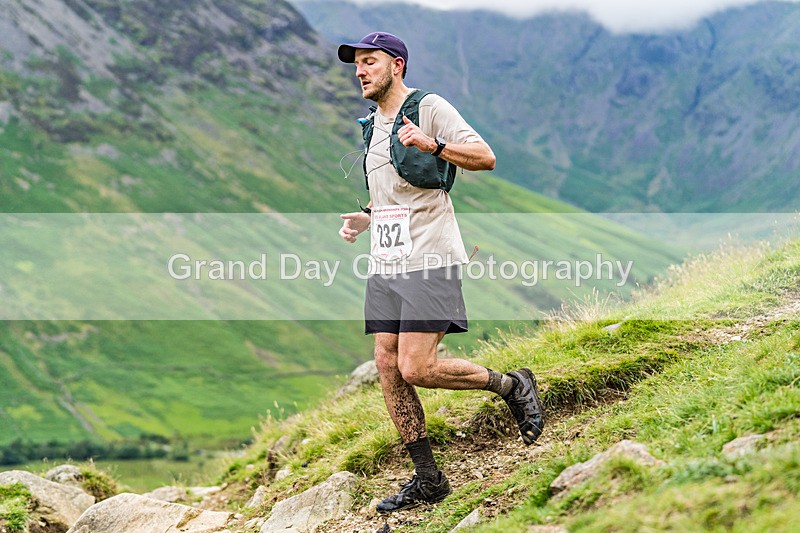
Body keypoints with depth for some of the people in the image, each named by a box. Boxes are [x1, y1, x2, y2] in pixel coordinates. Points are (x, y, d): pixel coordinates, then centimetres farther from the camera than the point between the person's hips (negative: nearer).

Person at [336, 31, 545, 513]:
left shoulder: (430, 108, -4)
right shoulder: (372, 124, 19)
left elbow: (485, 157, -12)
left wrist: (433, 144, -26)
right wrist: (364, 218, 13)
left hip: (429, 259, -8)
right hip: (386, 264, 8)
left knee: (416, 369, -16)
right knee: (388, 368, 2)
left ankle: (512, 385, 8)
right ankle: (428, 479, 12)